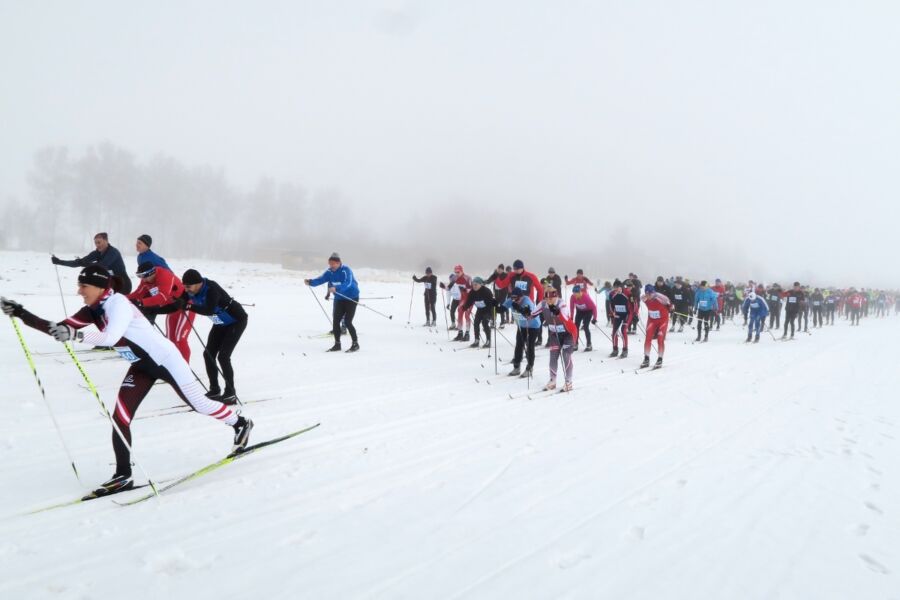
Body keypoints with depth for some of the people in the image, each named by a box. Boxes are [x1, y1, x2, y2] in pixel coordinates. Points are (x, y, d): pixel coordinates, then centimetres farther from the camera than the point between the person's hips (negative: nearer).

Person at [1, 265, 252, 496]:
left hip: (166, 360, -8)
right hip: (142, 366, 8)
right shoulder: (93, 310, -1)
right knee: (120, 417, -2)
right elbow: (60, 329, -3)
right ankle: (123, 475, 8)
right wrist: (21, 313, -10)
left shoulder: (118, 303, -26)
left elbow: (110, 337, -42)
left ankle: (241, 424, 28)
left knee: (199, 404, 4)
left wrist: (74, 335, -54)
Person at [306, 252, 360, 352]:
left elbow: (347, 283, -37)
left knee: (347, 322, -11)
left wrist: (336, 288, -52)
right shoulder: (330, 271, -3)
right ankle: (337, 344, 17)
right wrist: (310, 282, -32)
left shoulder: (346, 270, -22)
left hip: (351, 298, -7)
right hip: (339, 299, 7)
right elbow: (320, 279, -13)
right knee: (335, 321, 3)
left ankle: (355, 344, 3)